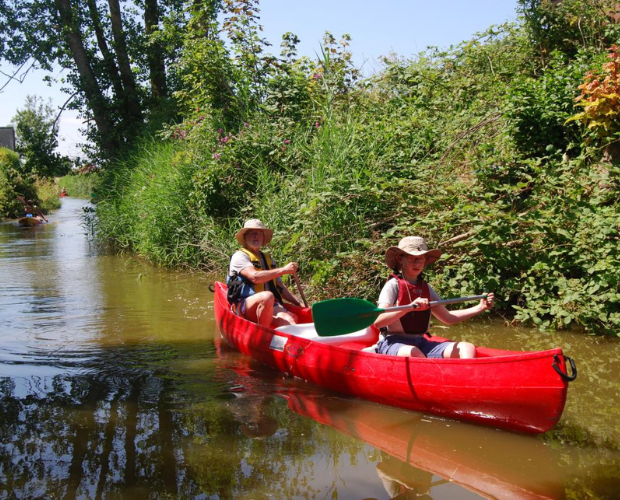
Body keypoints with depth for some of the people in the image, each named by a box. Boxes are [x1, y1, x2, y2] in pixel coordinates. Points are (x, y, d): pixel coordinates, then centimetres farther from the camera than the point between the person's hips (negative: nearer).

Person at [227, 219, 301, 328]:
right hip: (244, 306, -5)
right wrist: (283, 270, -12)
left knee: (289, 319, -28)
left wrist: (299, 304, 9)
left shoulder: (268, 259, 27)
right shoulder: (240, 256, 6)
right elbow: (254, 277, -13)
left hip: (270, 306, 5)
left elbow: (281, 288, 24)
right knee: (267, 296, -38)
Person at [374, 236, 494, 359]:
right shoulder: (393, 285, -4)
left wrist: (480, 307, 14)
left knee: (467, 348, -12)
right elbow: (377, 321, -17)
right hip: (393, 343, -6)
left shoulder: (425, 288, 16)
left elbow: (447, 318, 20)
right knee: (414, 354, -41)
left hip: (420, 343, 7)